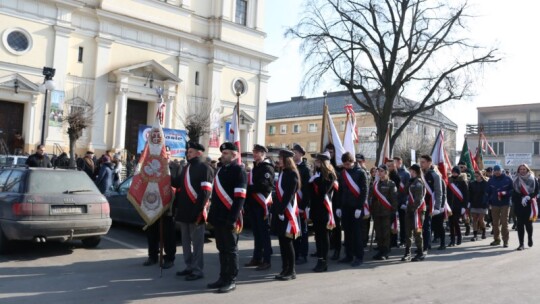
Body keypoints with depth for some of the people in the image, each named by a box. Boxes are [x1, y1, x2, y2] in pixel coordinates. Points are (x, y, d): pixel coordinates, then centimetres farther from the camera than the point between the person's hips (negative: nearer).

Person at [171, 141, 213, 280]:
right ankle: (189, 267, 27)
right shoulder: (187, 168, 17)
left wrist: (199, 210, -21)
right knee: (186, 241, 16)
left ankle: (197, 270, 8)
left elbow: (206, 191, -17)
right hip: (184, 211, 9)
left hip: (195, 212, -9)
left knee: (197, 242, 0)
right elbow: (178, 183, 22)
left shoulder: (204, 168, -11)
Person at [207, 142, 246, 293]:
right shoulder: (221, 169, 16)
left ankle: (231, 281, 10)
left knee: (231, 250, 2)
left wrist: (233, 218, -21)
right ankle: (223, 278, 24)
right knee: (222, 249, 14)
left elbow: (240, 197, -16)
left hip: (229, 218, -8)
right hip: (219, 217, 8)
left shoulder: (238, 170, -9)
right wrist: (212, 215, 15)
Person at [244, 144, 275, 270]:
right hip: (253, 204, 8)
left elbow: (264, 186, -21)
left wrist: (248, 188, -18)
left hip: (262, 204, -8)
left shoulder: (267, 168, -8)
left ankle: (267, 260, 1)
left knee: (264, 232, -4)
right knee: (256, 232, 13)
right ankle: (257, 258, 21)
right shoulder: (255, 167, 19)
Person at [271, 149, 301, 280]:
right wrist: (276, 209, 10)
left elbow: (288, 194, -18)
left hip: (287, 212, -9)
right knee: (282, 241, 11)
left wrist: (281, 211, -20)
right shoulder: (282, 172, 15)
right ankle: (285, 269, 19)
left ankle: (291, 271, 6)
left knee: (287, 242, -3)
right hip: (279, 210, 9)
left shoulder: (292, 174, -11)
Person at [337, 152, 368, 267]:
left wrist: (359, 207, -16)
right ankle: (349, 256, 17)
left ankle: (359, 257, 5)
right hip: (345, 207, 5)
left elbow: (364, 191, -10)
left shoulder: (361, 173, -6)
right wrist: (339, 206, 7)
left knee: (357, 232, -2)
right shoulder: (342, 173, 9)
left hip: (356, 207, -5)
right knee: (347, 232, 9)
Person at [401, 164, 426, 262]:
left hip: (417, 209, -9)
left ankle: (420, 254, 7)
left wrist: (414, 208, -21)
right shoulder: (412, 181, 16)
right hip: (409, 209, 9)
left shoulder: (418, 182, -10)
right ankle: (407, 253, 14)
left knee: (417, 231, -2)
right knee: (408, 231, 9)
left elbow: (419, 198, -17)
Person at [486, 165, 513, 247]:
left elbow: (513, 190, 1)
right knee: (495, 223, 7)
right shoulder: (491, 180, 6)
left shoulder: (507, 179, -2)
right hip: (494, 204, 3)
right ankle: (496, 239, 18)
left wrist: (506, 193, -17)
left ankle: (505, 240, 2)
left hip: (505, 204, -3)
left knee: (504, 223, -5)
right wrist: (489, 202, 6)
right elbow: (488, 192, 11)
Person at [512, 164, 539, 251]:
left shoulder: (533, 179, 2)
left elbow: (536, 192, -3)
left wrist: (528, 197, -17)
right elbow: (514, 193, 6)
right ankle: (521, 244, 3)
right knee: (520, 224, -2)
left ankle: (530, 237, 34)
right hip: (519, 205, 1)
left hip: (529, 205, -1)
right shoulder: (516, 180, 6)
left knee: (528, 223, 3)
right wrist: (514, 203, -6)